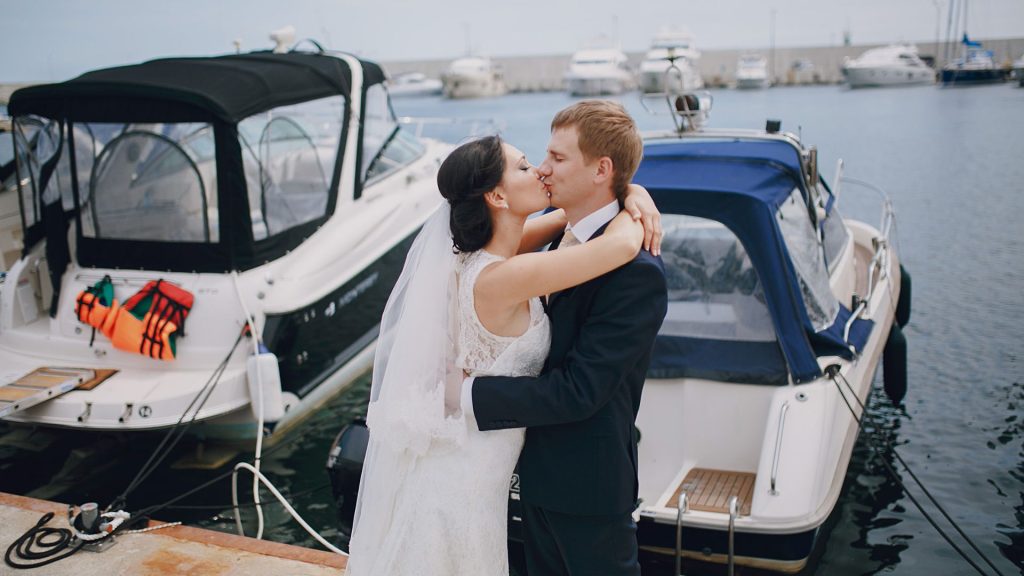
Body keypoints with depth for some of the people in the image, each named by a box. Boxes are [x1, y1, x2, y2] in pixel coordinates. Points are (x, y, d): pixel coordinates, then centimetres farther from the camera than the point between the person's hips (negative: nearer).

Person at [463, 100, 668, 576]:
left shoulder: (636, 271, -26)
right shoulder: (560, 237, 2)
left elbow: (578, 390, -29)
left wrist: (465, 395, -26)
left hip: (587, 484, -8)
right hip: (539, 469, 8)